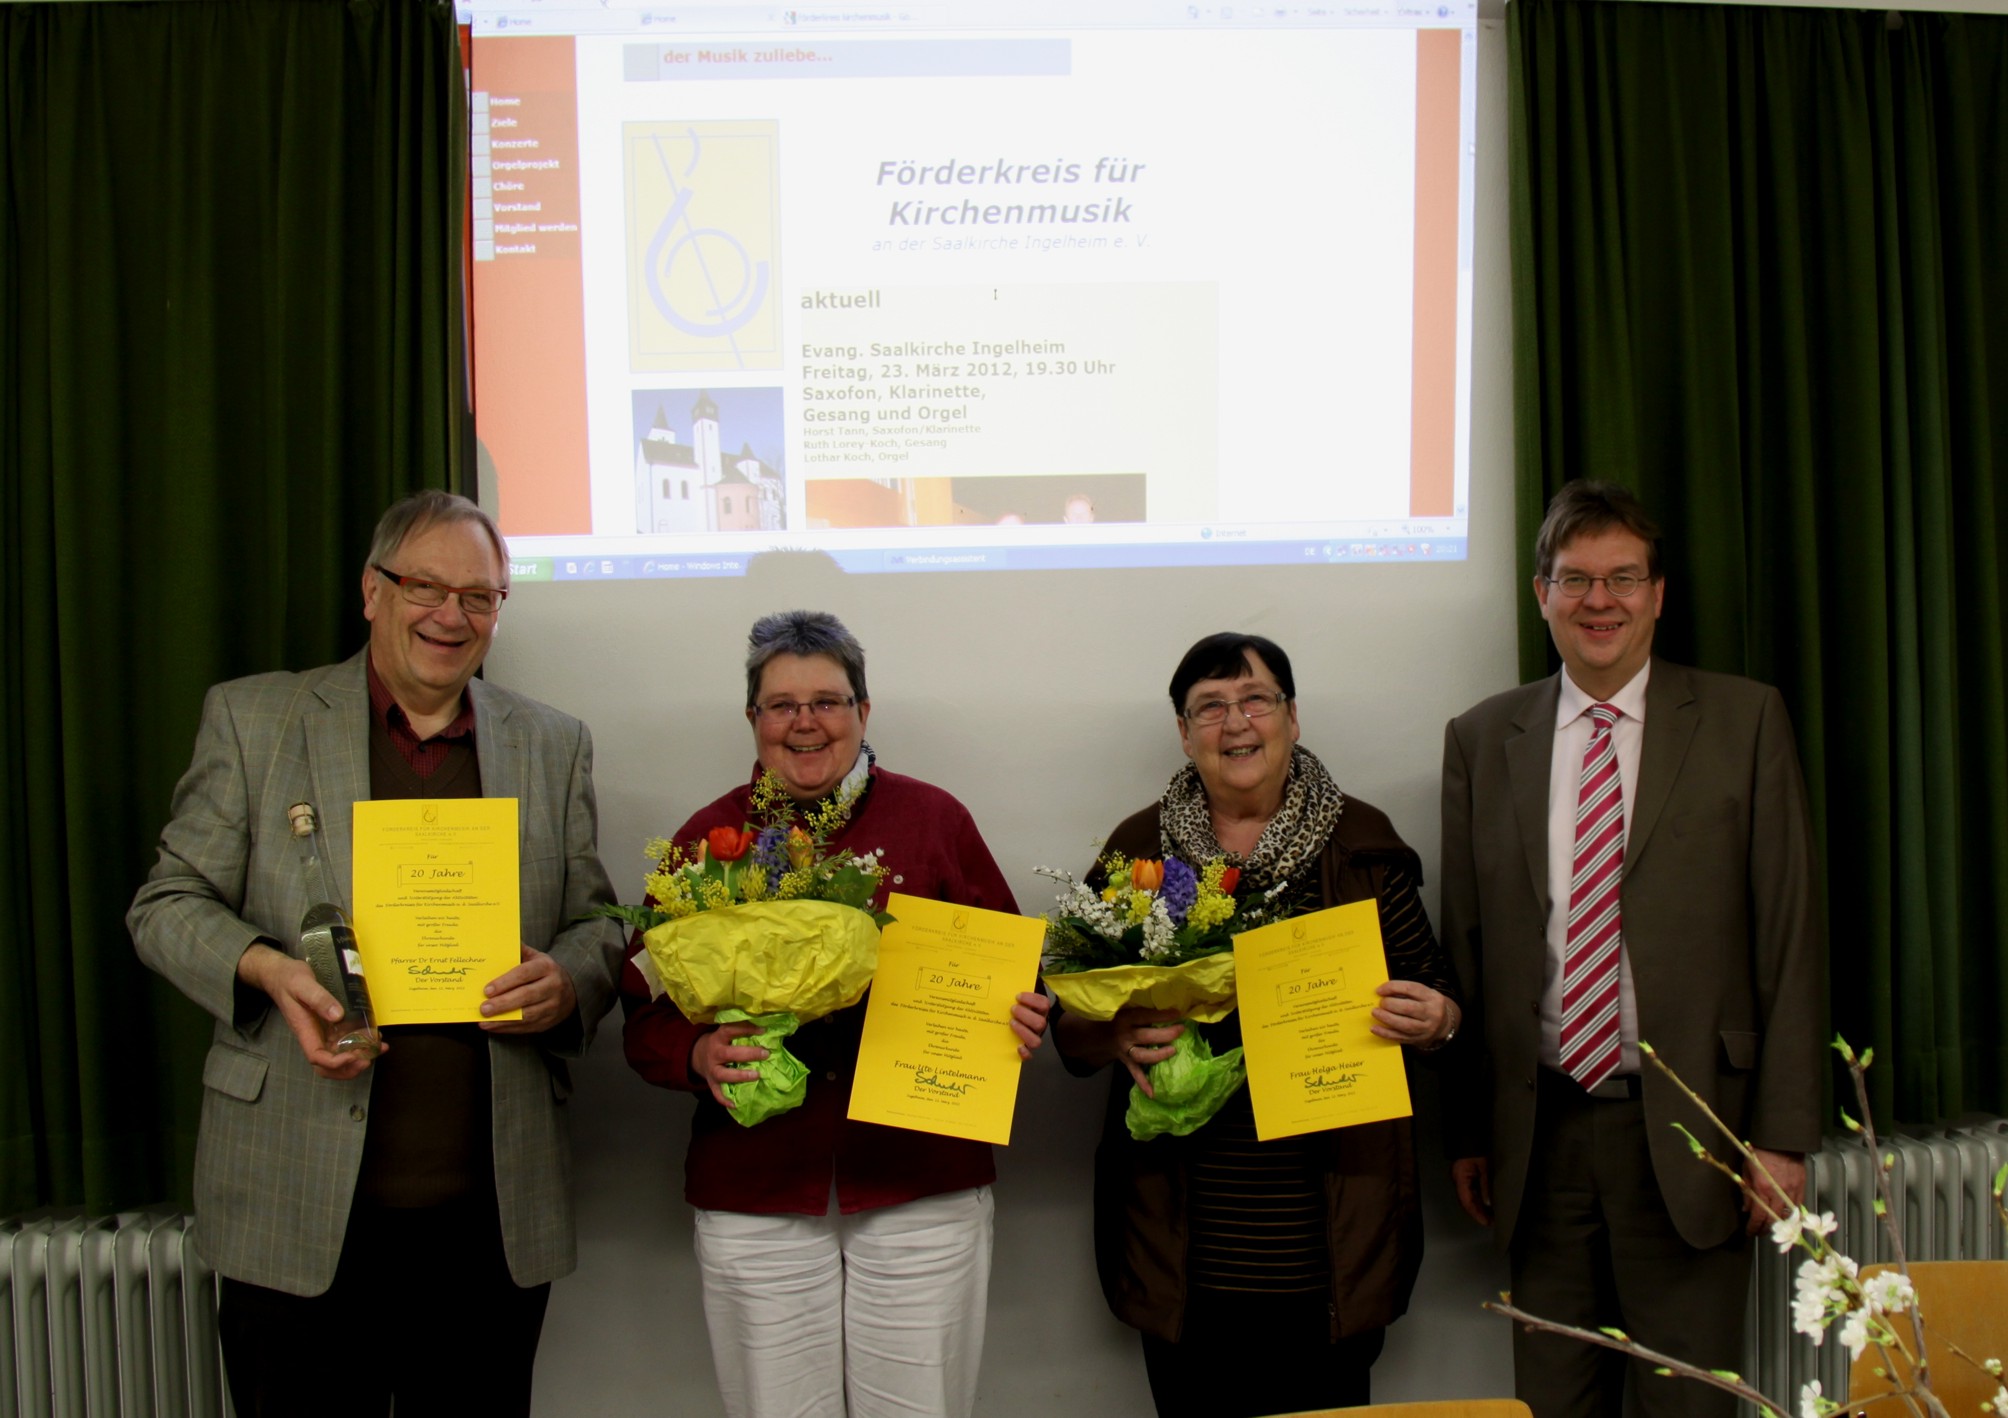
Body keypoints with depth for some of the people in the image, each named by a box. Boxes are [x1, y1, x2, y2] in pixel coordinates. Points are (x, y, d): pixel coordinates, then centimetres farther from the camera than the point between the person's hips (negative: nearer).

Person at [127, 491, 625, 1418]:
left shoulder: (554, 746, 10)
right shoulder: (251, 719, 4)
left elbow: (595, 927, 13)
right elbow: (170, 904, 4)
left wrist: (565, 982, -11)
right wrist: (265, 968, -16)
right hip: (302, 1207, -2)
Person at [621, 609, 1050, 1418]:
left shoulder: (936, 820, 4)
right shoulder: (708, 838, 6)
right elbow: (646, 1016, 7)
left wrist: (1020, 1018, -13)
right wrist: (699, 1054, -14)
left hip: (923, 1189, 0)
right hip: (755, 1200, 1)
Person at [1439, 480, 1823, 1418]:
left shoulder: (1743, 722, 1)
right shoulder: (1481, 739, 7)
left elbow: (1788, 933, -1)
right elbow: (1466, 944, 9)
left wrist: (1782, 1133, -5)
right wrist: (1468, 1130, 8)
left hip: (1688, 1134, -2)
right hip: (1540, 1134, 2)